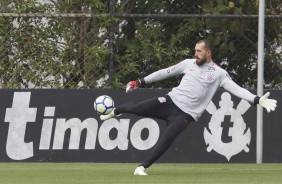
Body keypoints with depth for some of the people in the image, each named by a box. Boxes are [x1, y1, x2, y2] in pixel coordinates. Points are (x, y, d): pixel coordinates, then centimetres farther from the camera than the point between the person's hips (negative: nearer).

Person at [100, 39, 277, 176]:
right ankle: (115, 112, 29)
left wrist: (258, 100, -27)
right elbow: (165, 72, 16)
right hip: (170, 101, 3)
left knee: (166, 140, -22)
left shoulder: (219, 73, -3)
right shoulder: (189, 63, 9)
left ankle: (142, 167, -8)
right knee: (135, 108, -8)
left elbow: (237, 89, -12)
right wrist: (140, 82, 17)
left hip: (185, 114, -3)